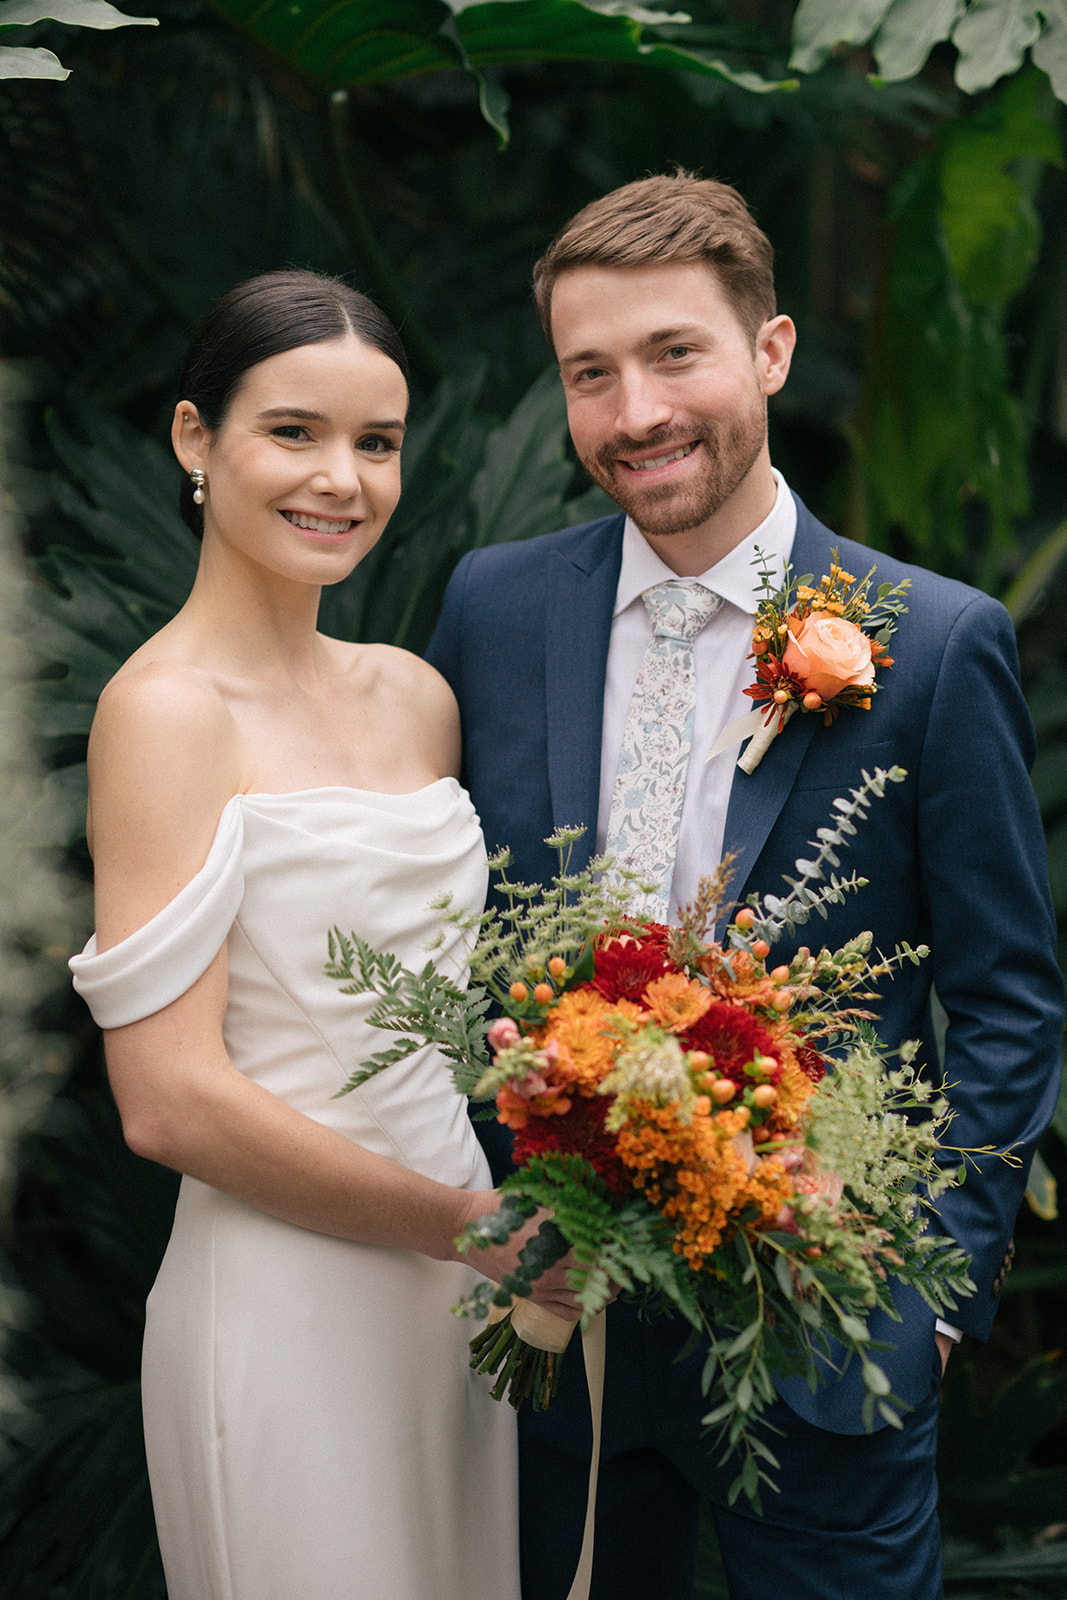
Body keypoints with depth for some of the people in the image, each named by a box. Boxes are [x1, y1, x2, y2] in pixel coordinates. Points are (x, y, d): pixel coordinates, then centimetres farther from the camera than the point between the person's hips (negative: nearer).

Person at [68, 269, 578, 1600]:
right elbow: (170, 1100, -18)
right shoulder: (167, 707, -13)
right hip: (285, 1303, -7)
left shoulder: (415, 694, 8)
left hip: (451, 1286, 7)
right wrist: (474, 1225, -13)